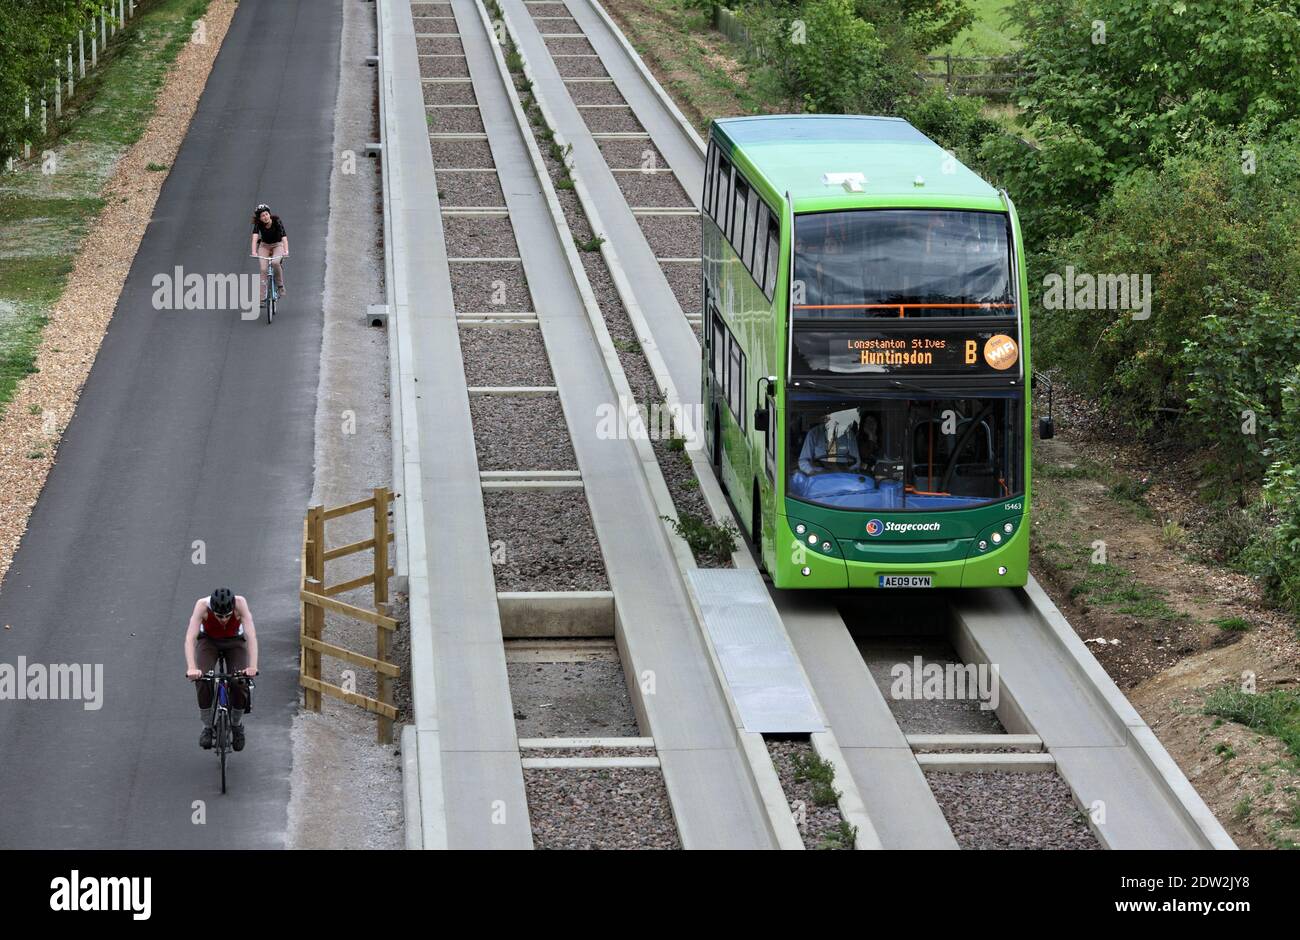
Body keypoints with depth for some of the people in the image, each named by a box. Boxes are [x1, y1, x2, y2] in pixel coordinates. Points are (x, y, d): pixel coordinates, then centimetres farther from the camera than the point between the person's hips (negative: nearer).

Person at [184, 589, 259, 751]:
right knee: (202, 679, -25)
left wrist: (252, 666, -55)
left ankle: (237, 725, 9)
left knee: (240, 682, -20)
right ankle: (207, 727, -3)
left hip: (234, 641, 0)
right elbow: (190, 637, -42)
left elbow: (251, 635, -42)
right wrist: (191, 668, -56)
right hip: (208, 640, 0)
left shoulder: (240, 604, -35)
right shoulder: (202, 605, -35)